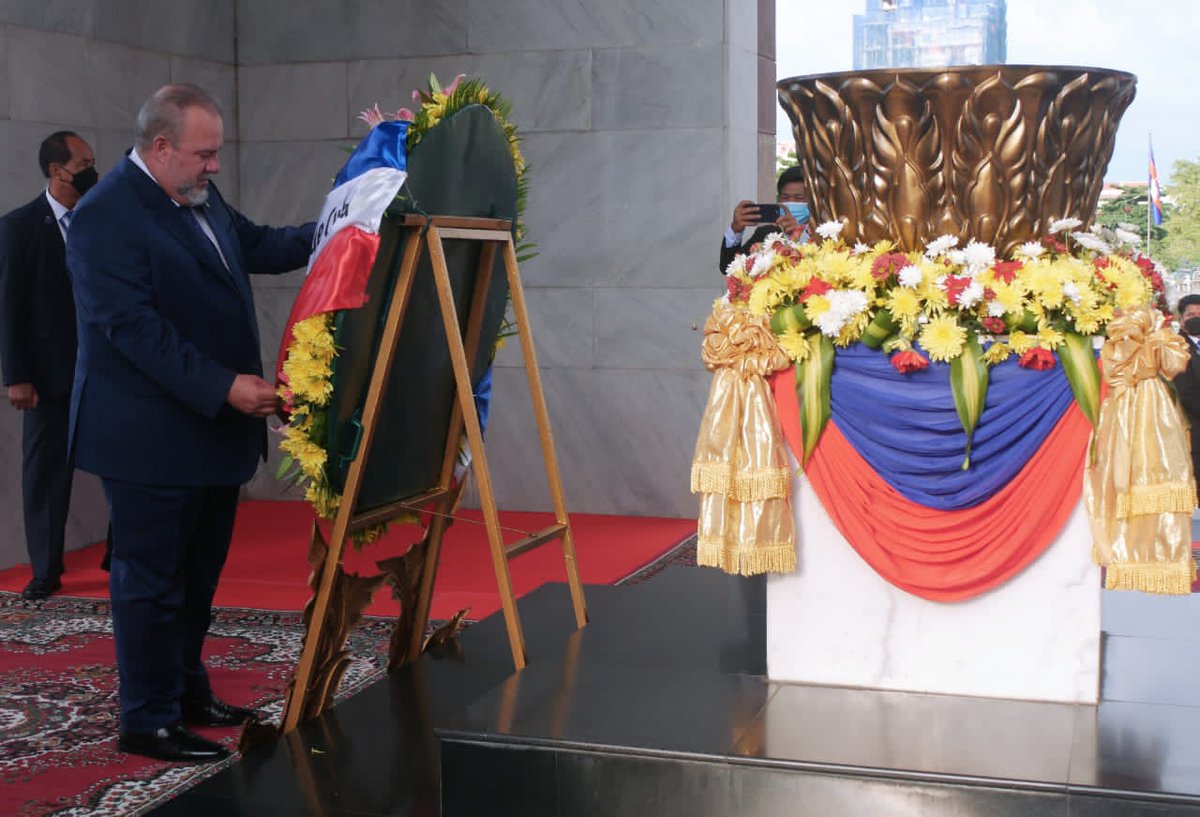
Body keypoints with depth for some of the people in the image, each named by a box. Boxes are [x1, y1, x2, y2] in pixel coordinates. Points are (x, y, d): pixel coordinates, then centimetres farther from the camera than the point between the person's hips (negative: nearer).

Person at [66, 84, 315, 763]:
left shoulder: (202, 201, 10)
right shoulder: (106, 217, -18)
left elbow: (259, 246, 21)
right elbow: (135, 328, -24)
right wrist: (224, 387, -27)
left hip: (215, 426, 9)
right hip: (152, 440, -9)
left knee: (199, 576, 19)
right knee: (152, 582, 2)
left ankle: (188, 693, 33)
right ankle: (149, 723, 14)